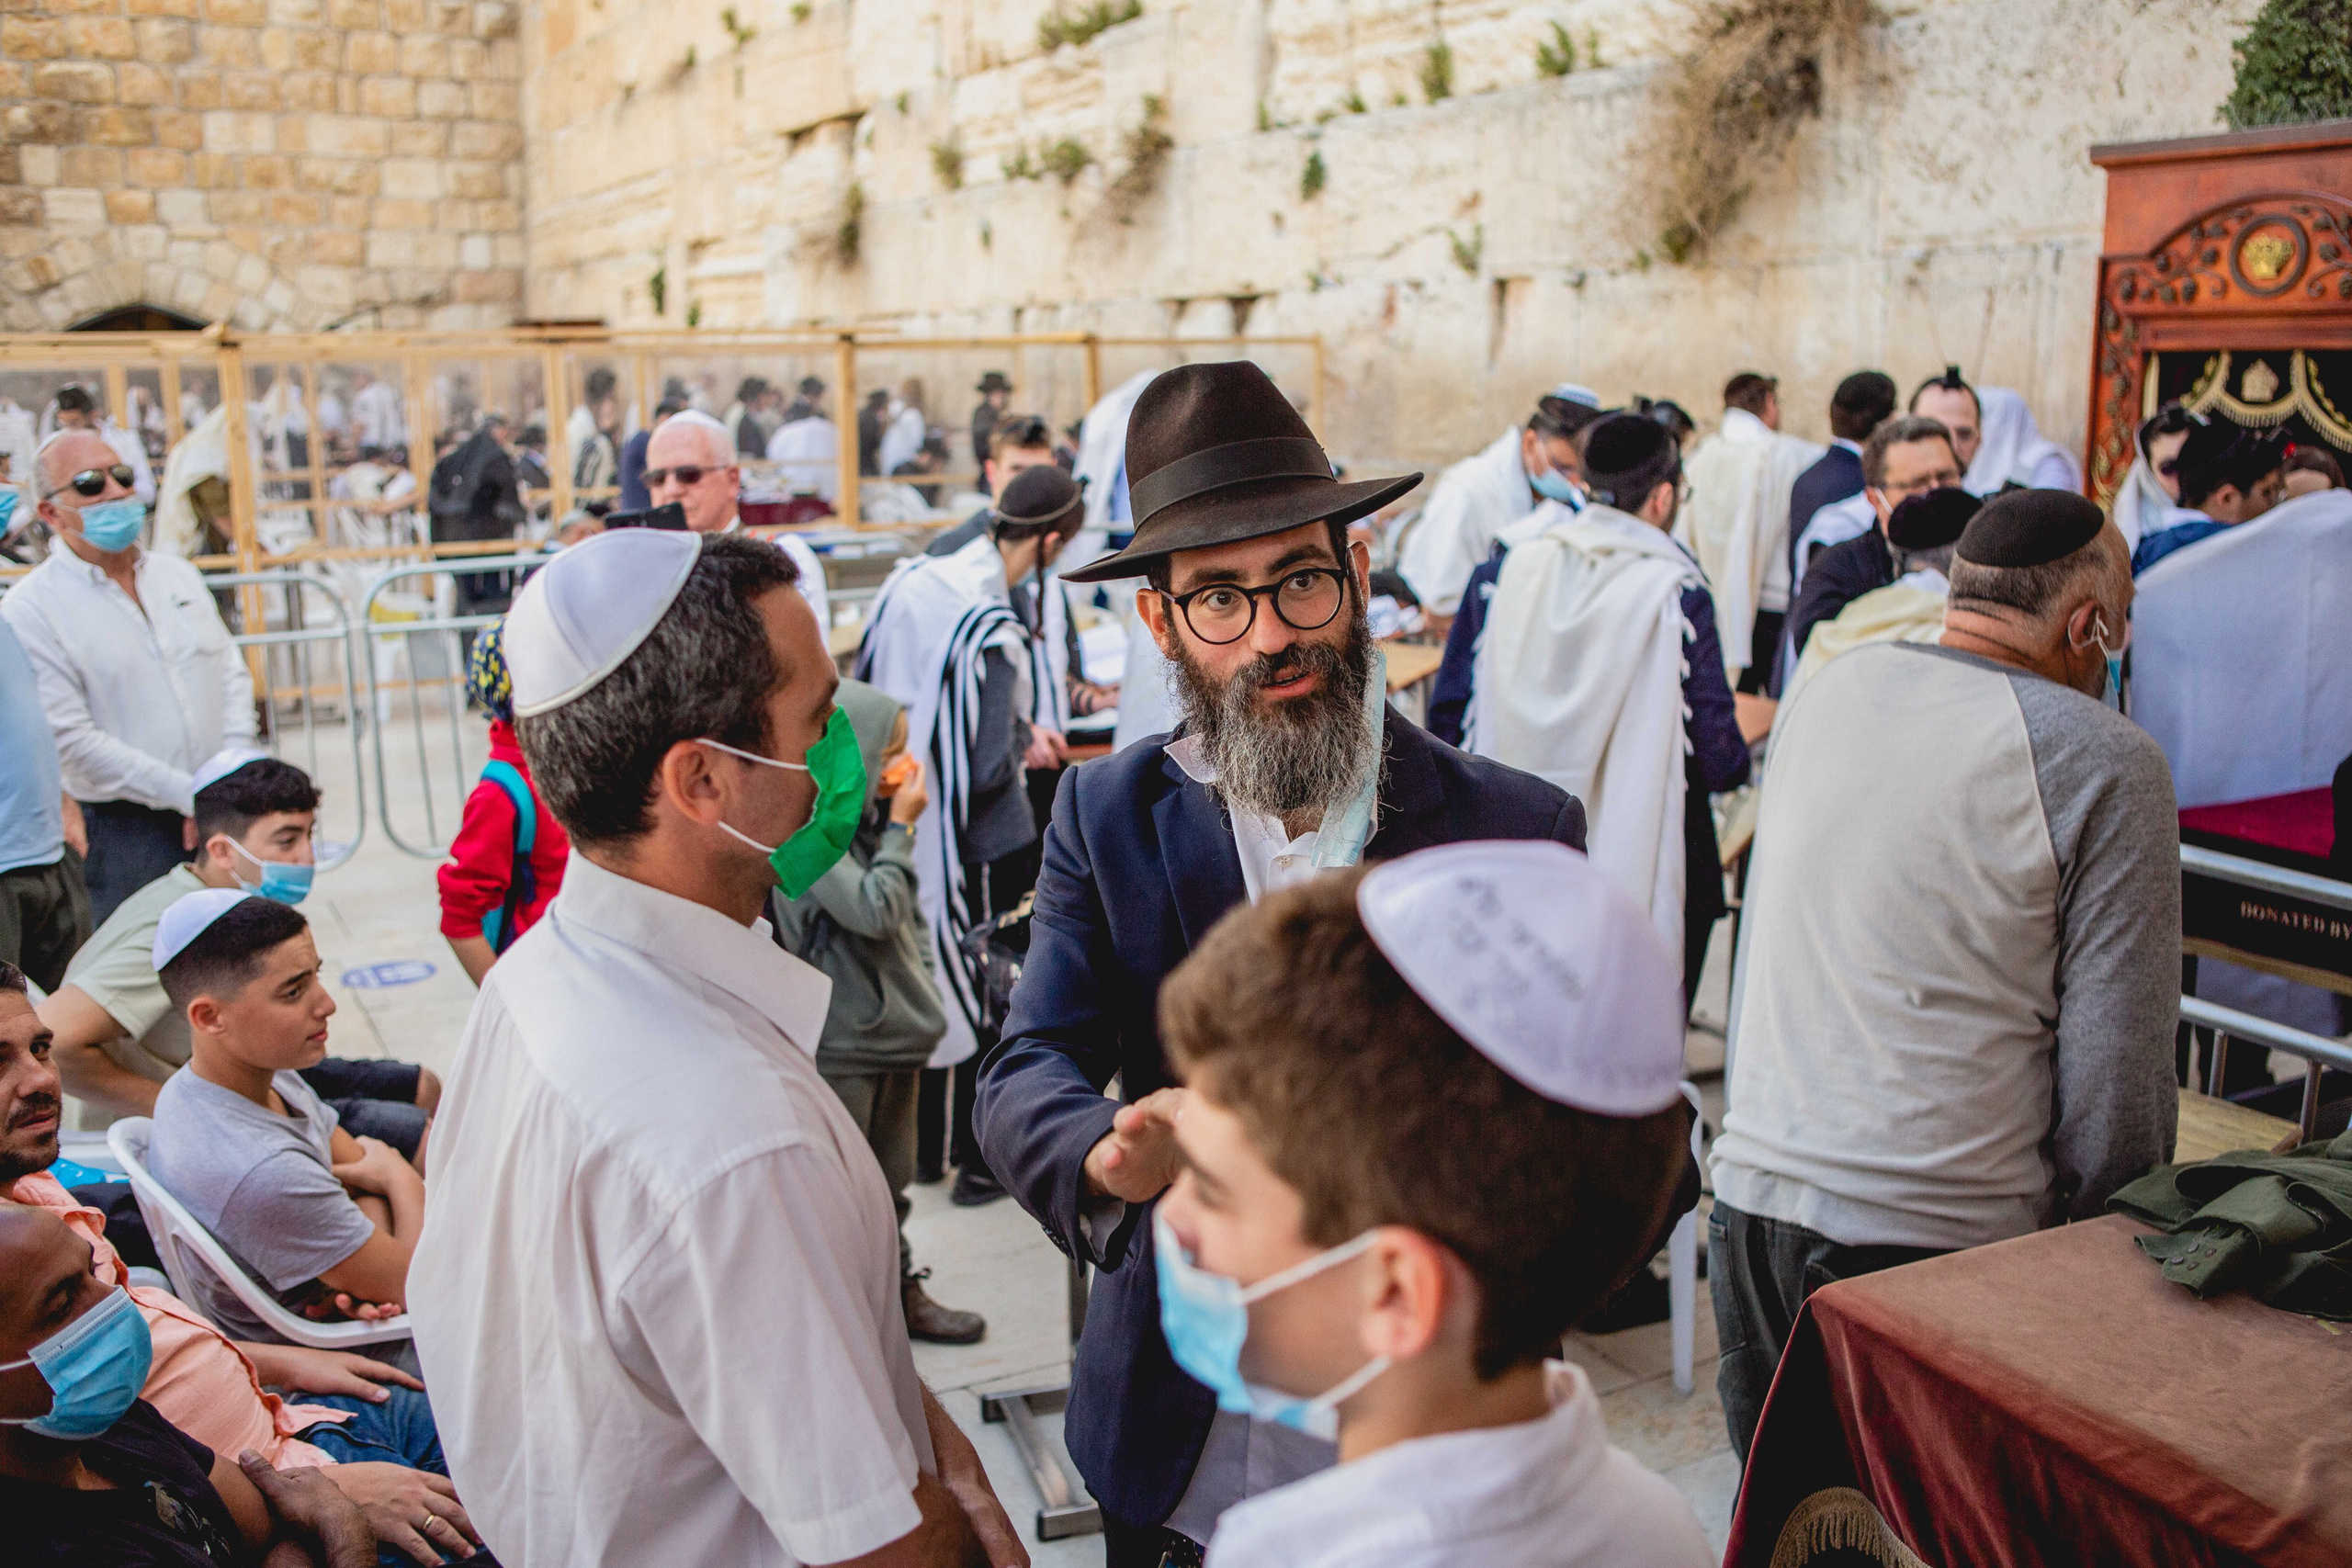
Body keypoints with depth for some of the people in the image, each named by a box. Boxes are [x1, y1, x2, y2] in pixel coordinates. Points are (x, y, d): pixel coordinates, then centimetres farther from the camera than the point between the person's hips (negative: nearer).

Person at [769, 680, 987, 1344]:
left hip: (898, 1027, 8)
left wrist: (922, 991, 13)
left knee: (892, 1178, 19)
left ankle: (900, 1290, 31)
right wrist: (902, 829, -14)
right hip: (842, 1039, -8)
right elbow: (873, 910, -23)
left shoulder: (873, 816, 8)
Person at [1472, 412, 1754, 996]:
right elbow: (1716, 758, -12)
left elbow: (1485, 714, 6)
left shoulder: (1521, 566, -2)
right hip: (1640, 870, -5)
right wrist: (1742, 756, 10)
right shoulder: (1674, 592, -17)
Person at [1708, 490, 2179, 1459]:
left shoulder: (1829, 689, 8)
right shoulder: (2107, 764, -9)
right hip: (1940, 1231, -5)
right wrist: (2103, 1238, 5)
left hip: (1751, 1192, 6)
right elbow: (2116, 1053, -7)